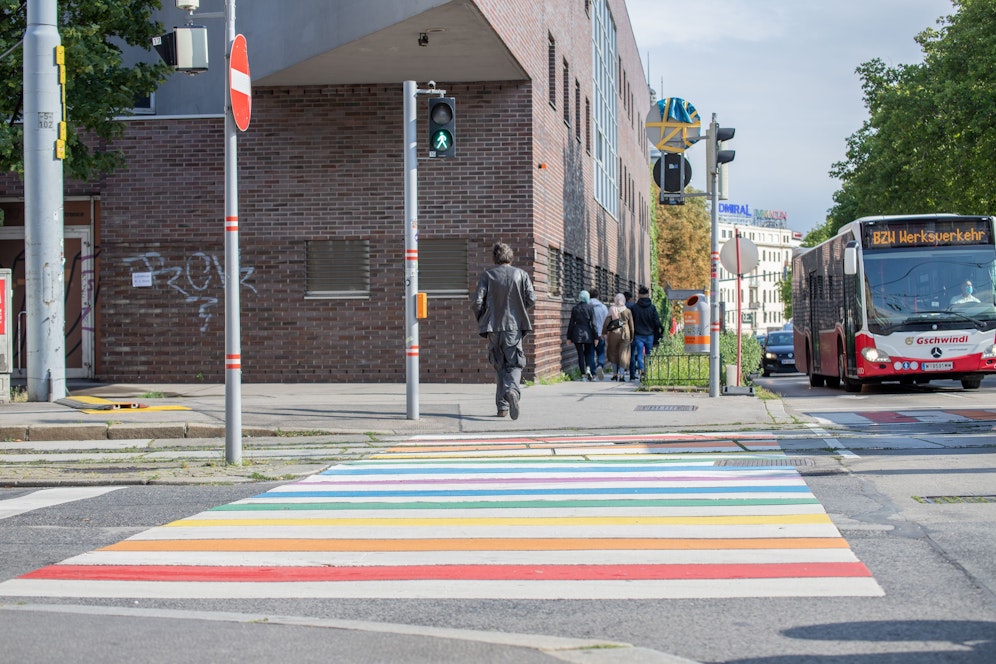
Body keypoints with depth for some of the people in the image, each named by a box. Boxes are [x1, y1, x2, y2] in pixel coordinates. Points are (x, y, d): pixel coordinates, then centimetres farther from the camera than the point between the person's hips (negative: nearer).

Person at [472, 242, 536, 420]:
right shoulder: (521, 274, 2)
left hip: (493, 326, 1)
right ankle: (512, 390, -28)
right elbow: (531, 299, -4)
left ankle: (502, 406, 10)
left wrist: (481, 318, 12)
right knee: (514, 364, 3)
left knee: (499, 366, 12)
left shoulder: (487, 275, 0)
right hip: (514, 326, -1)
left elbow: (477, 302, -7)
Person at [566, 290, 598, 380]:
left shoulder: (575, 308, 1)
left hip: (577, 334, 1)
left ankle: (583, 375, 3)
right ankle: (588, 368, -10)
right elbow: (593, 323, -6)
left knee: (580, 354, 6)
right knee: (589, 352, 14)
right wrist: (596, 336, -2)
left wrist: (569, 337, 9)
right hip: (588, 334, -1)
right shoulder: (590, 308, -5)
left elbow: (571, 323, 3)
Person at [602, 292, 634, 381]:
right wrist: (631, 336, 13)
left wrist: (604, 333, 4)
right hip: (625, 334, 1)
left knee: (613, 353, 13)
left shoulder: (612, 310, -3)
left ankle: (615, 373, 12)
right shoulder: (628, 311, 1)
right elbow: (631, 325, 5)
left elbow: (606, 323, -4)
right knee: (623, 354, 2)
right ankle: (622, 374, -4)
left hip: (613, 334, -1)